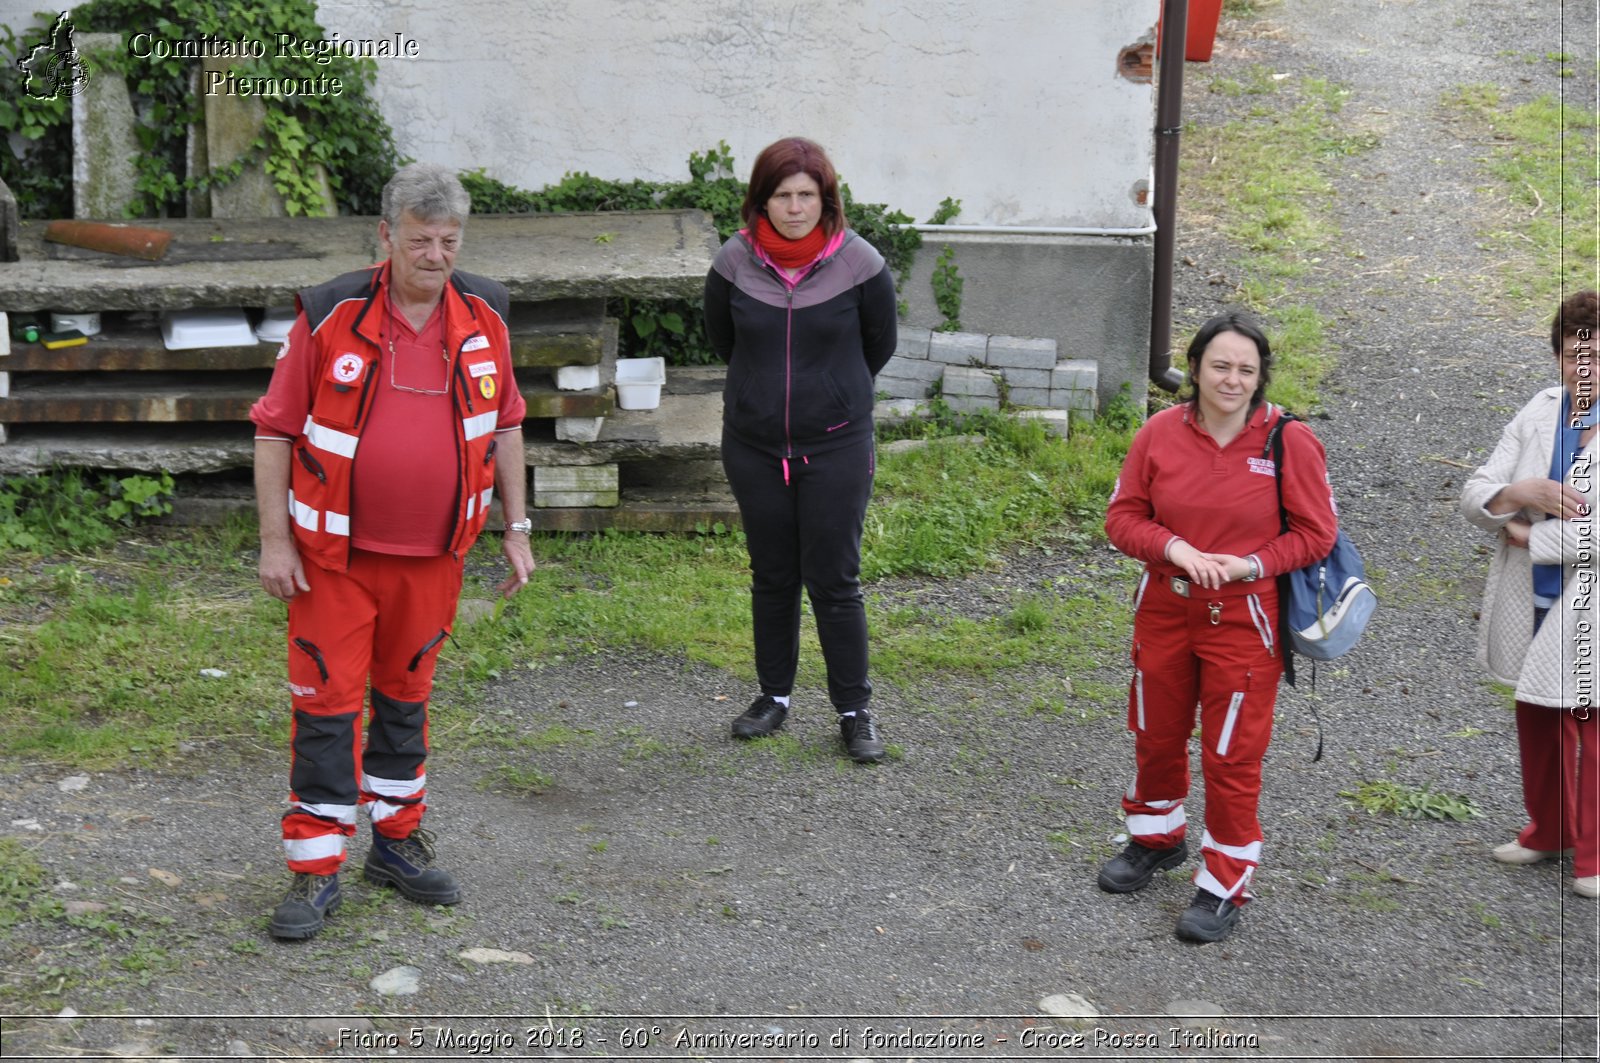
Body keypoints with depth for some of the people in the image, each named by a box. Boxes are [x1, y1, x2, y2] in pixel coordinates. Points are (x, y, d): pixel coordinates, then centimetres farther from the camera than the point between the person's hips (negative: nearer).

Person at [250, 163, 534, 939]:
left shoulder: (483, 316, 0)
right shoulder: (330, 317, -11)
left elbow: (504, 424, 11)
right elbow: (275, 429, -5)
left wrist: (515, 529, 9)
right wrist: (274, 540, -8)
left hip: (433, 554, 3)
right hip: (335, 554, -3)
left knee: (406, 693, 16)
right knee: (327, 702, -1)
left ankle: (398, 839, 30)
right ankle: (316, 870, 7)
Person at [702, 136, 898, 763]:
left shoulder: (858, 263, -11)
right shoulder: (735, 263, -7)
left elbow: (879, 346, 6)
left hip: (836, 446, -2)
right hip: (754, 446, 2)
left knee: (835, 582, 0)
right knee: (772, 576, 14)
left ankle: (855, 711, 13)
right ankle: (774, 696, 29)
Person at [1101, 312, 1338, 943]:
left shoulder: (1288, 441, -11)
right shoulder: (1161, 433, -4)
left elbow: (1315, 533, -5)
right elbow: (1123, 516, 0)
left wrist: (1249, 565, -19)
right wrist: (1177, 549, -17)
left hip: (1242, 617, -3)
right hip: (1164, 607, 4)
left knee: (1232, 755, 1)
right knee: (1156, 735, 19)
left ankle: (1225, 885, 16)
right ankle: (1156, 840, 44)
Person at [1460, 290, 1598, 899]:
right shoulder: (1539, 414, 3)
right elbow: (1473, 495, 1)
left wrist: (1529, 537, -15)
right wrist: (1519, 494, -20)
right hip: (1530, 602, 6)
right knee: (1537, 722, 19)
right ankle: (1548, 831, 37)